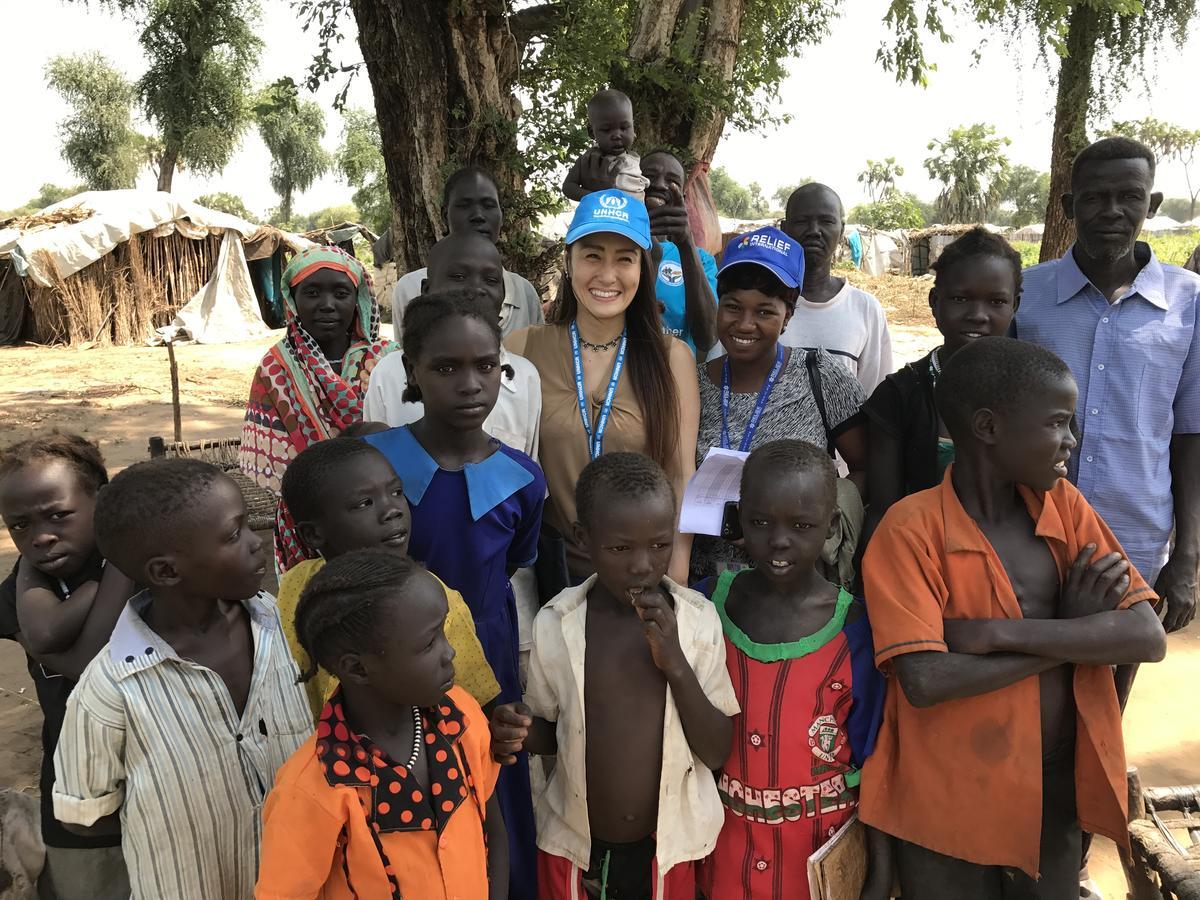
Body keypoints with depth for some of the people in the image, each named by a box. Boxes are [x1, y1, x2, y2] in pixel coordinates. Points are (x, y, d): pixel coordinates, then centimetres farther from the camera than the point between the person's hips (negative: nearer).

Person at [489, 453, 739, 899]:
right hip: (574, 845, 0)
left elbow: (716, 752, -12)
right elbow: (551, 731, 0)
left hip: (668, 845, 0)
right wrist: (520, 734, -21)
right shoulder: (556, 624, -14)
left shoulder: (698, 620, -14)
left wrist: (675, 663, -25)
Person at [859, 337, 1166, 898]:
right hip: (949, 803, -4)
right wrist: (1076, 635, -18)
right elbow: (925, 680, -27)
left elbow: (1148, 638, -11)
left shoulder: (1064, 505, -3)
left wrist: (999, 631, -23)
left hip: (1058, 788, 5)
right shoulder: (911, 530, -18)